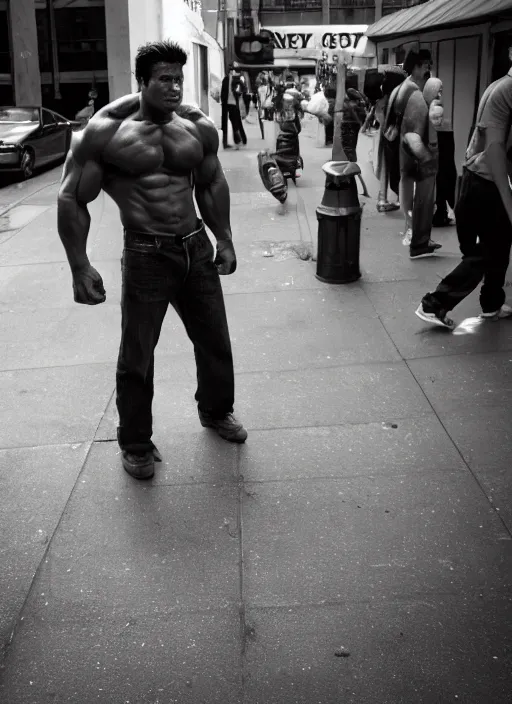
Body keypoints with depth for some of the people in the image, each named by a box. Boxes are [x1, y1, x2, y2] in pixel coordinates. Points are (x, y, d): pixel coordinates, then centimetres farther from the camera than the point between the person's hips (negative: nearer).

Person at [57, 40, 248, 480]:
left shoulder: (200, 127, 3)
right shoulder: (106, 131, -11)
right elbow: (73, 200, -7)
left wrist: (225, 240, 13)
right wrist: (80, 267, -13)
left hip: (197, 247, 5)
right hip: (146, 255, -4)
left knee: (215, 342, 16)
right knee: (137, 357, 4)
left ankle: (216, 411, 42)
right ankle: (135, 444, 24)